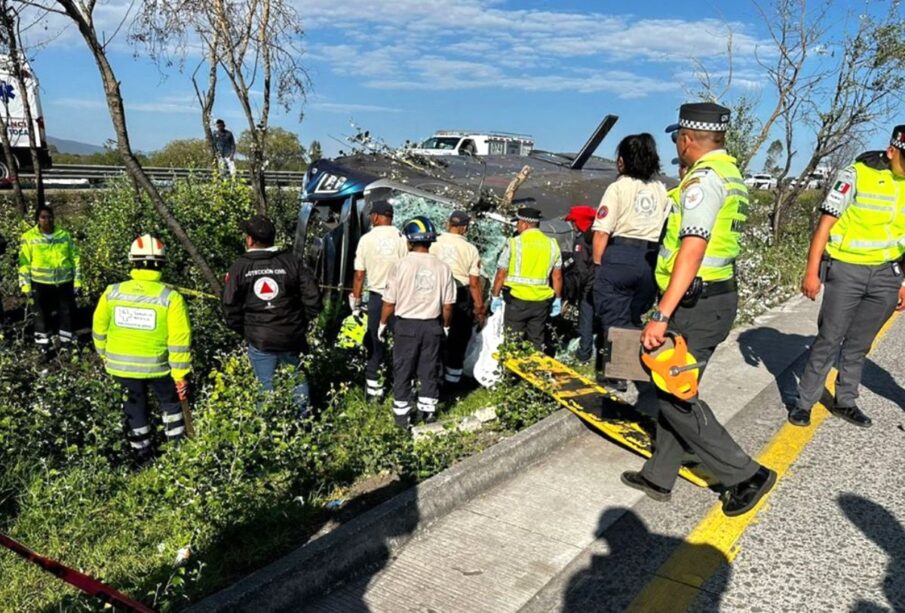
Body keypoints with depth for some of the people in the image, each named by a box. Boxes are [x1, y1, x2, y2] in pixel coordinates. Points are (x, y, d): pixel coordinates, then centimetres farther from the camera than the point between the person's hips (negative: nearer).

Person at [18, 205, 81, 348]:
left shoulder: (64, 235, 1)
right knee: (44, 313, 12)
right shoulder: (29, 237, -4)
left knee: (67, 311, 11)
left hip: (64, 282, 2)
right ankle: (43, 340, 28)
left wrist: (77, 280, 2)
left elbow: (75, 258, 5)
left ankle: (66, 338, 29)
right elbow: (24, 263, -2)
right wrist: (26, 285, -5)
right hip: (41, 283, -2)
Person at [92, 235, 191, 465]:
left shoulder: (112, 292, -6)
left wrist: (105, 355, 23)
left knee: (135, 406, 22)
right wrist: (180, 374, -8)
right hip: (157, 366, -3)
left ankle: (142, 453, 34)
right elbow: (179, 340, -16)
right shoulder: (171, 297, -16)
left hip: (120, 365, 3)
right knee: (171, 403, 21)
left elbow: (99, 329, 6)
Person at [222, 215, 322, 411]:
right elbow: (313, 298, -7)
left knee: (266, 387, 10)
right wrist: (301, 323, 8)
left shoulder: (239, 268, -4)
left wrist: (244, 331, 12)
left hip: (259, 341, 0)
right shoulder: (291, 262, -3)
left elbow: (231, 307, -4)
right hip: (292, 337, 1)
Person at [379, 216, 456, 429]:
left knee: (403, 371, 10)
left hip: (407, 325, -2)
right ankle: (428, 411, 25)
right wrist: (446, 325, 17)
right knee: (430, 370, 15)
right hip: (432, 325, 2)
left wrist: (382, 324, 8)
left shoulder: (401, 265, -12)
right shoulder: (443, 267, -5)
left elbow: (389, 302, -7)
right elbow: (447, 305, 1)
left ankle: (401, 415, 17)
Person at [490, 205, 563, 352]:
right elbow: (557, 277, 7)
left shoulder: (514, 243, -8)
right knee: (536, 342, 13)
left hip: (517, 299, -4)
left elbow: (501, 274, -6)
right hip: (542, 301, 4)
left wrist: (495, 296, 4)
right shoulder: (552, 244, 5)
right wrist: (557, 299, 16)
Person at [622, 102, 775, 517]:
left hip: (696, 306, -10)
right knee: (672, 390, 15)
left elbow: (692, 250, -26)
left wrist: (661, 316, -28)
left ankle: (745, 476, 8)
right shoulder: (731, 175, 16)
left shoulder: (704, 178, -16)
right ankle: (658, 478, 25)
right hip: (717, 298, 10)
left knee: (675, 398, -2)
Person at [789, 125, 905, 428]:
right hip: (846, 270, -4)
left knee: (859, 344, 13)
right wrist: (811, 271, -13)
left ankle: (845, 401, 27)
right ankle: (804, 402, 11)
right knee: (829, 340, 0)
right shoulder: (857, 174, -9)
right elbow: (826, 223, -9)